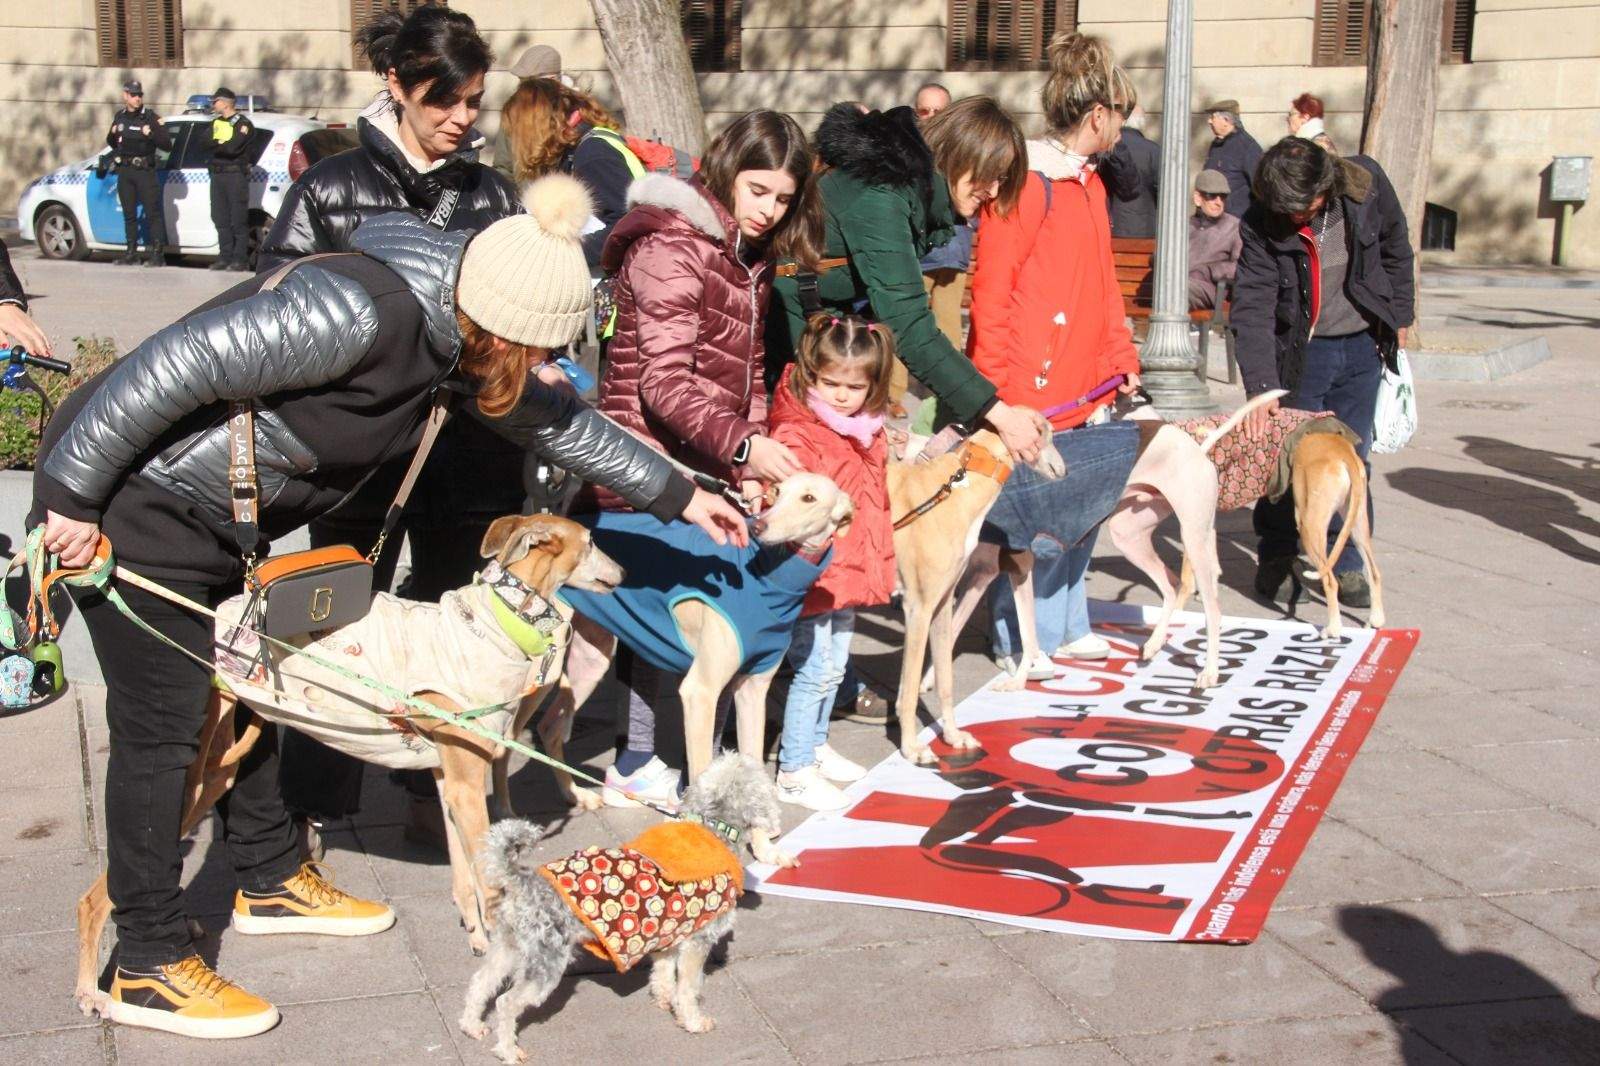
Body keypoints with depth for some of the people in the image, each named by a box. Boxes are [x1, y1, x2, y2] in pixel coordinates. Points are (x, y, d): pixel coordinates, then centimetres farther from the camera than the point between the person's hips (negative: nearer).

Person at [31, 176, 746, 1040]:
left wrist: (678, 495, 17)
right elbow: (173, 367, -31)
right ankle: (149, 968, 10)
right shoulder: (354, 313, -32)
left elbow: (554, 419, 12)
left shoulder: (457, 334, -2)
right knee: (165, 722, -3)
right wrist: (72, 497, -23)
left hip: (215, 525, 9)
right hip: (133, 508, -9)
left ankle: (272, 881, 38)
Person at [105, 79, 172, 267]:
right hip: (124, 171, 6)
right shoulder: (120, 117, 13)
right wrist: (112, 135, 3)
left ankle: (158, 253, -8)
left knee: (153, 213, -8)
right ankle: (131, 252, 16)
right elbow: (112, 143, 25)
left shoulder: (151, 117, -4)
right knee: (129, 214, 10)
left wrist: (152, 135, -24)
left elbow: (167, 145, -8)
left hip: (145, 171, -6)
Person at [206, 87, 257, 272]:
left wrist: (215, 145, -3)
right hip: (217, 174, 7)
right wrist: (222, 146, -6)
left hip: (236, 175, -7)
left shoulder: (243, 124, -4)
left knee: (238, 220, -6)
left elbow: (233, 148, -16)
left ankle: (241, 259, -5)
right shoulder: (216, 123, 19)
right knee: (220, 219, 7)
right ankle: (225, 257, 12)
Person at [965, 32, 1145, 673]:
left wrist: (1122, 356, 17)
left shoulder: (1088, 182, 15)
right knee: (1029, 514, -1)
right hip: (1034, 396, -9)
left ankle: (1066, 628, 28)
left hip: (1086, 389, 9)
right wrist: (999, 391, -20)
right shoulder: (1027, 183, -15)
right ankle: (1019, 641, 13)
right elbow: (990, 290, -18)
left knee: (1081, 510, 15)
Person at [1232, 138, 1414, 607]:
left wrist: (1400, 315, 9)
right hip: (1300, 352, -2)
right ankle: (1276, 556, 20)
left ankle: (1346, 563, 16)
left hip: (1362, 345, 2)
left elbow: (1395, 247, 4)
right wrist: (1260, 387, -35)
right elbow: (1251, 310, -25)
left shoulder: (1366, 183, -15)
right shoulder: (1261, 226, -20)